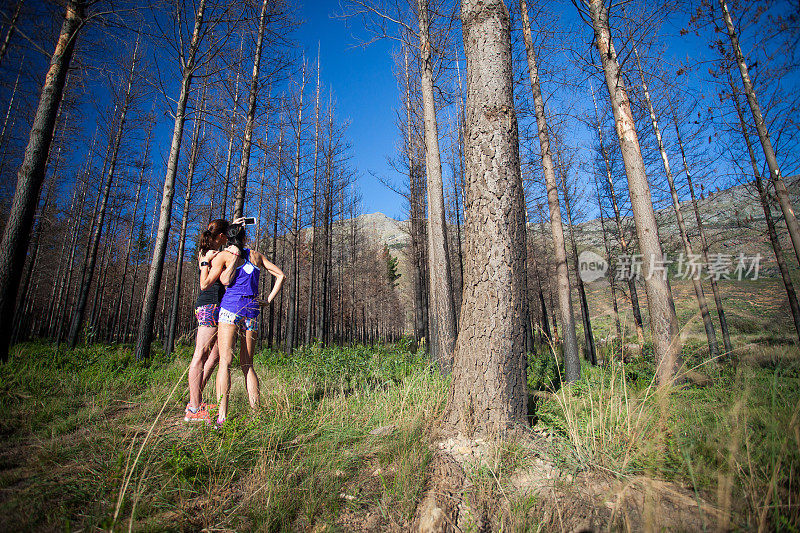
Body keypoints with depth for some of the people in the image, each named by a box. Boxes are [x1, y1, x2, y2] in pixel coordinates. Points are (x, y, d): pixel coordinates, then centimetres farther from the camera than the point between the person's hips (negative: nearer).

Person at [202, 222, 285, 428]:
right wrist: (268, 300, 13)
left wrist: (203, 265, 15)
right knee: (247, 364, 9)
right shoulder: (256, 255, 17)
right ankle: (256, 411, 5)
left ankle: (221, 416, -13)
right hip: (252, 310, 4)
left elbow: (204, 285, 1)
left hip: (231, 308, -3)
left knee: (225, 362, -6)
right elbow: (281, 275, 14)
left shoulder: (224, 255, 5)